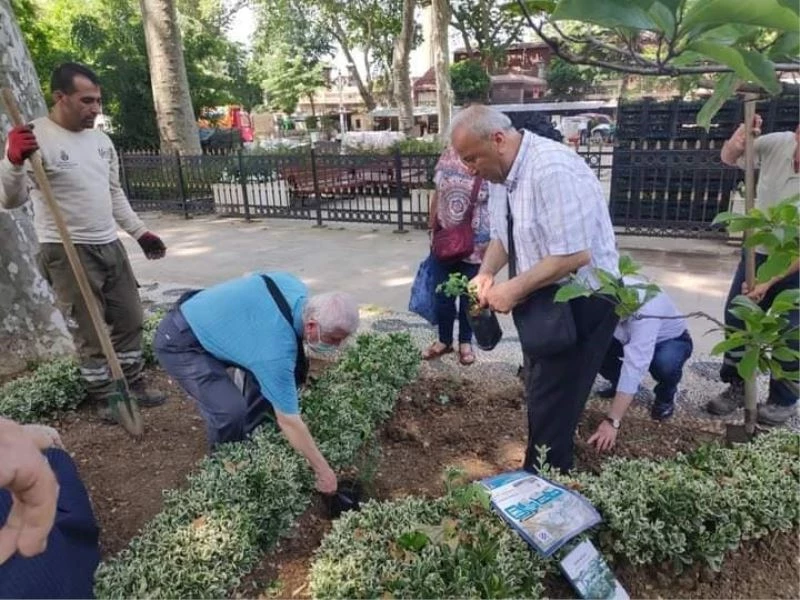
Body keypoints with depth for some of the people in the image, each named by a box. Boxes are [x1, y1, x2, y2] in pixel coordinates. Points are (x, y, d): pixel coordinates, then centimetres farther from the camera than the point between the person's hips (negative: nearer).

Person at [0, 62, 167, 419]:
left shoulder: (101, 140, 10)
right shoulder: (36, 138, -12)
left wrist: (139, 232, 16)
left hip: (110, 246, 7)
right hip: (68, 253, -7)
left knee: (129, 320, 14)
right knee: (90, 334, 2)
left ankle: (133, 387, 29)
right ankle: (105, 399, 19)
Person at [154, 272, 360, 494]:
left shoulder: (295, 288, -12)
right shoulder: (277, 349, -34)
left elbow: (249, 276, 8)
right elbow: (289, 421, -25)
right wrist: (323, 471, -15)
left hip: (209, 320, 9)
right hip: (179, 343, -9)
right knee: (231, 410, -25)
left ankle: (250, 436, 22)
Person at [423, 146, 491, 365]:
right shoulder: (447, 156, 0)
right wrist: (431, 227, 11)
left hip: (475, 246, -4)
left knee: (469, 297, 13)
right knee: (442, 295, 14)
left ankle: (465, 342, 33)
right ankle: (444, 340, 34)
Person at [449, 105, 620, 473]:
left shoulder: (553, 170, -27)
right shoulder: (501, 173, 1)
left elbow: (574, 255, -30)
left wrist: (513, 290, -24)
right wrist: (486, 273, -6)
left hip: (582, 302, -9)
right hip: (542, 299, 9)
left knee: (552, 406, -2)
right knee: (540, 396, 21)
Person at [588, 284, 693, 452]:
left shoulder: (645, 308, -42)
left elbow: (634, 366, -48)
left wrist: (613, 422, -51)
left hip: (672, 340, -4)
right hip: (631, 339, 5)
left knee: (665, 363, -38)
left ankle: (665, 397, -2)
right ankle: (619, 384, 8)